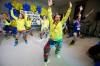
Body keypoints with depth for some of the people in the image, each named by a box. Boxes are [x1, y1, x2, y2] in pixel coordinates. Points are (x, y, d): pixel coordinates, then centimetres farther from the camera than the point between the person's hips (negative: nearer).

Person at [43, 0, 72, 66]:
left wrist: (70, 8, -16)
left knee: (58, 49, 29)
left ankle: (57, 53, 64)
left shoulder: (61, 23, -5)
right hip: (52, 40, -2)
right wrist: (49, 6, -30)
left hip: (59, 40, 3)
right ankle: (46, 61, 21)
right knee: (46, 49, -3)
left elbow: (66, 16, -9)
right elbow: (49, 15, -18)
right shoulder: (51, 22, -9)